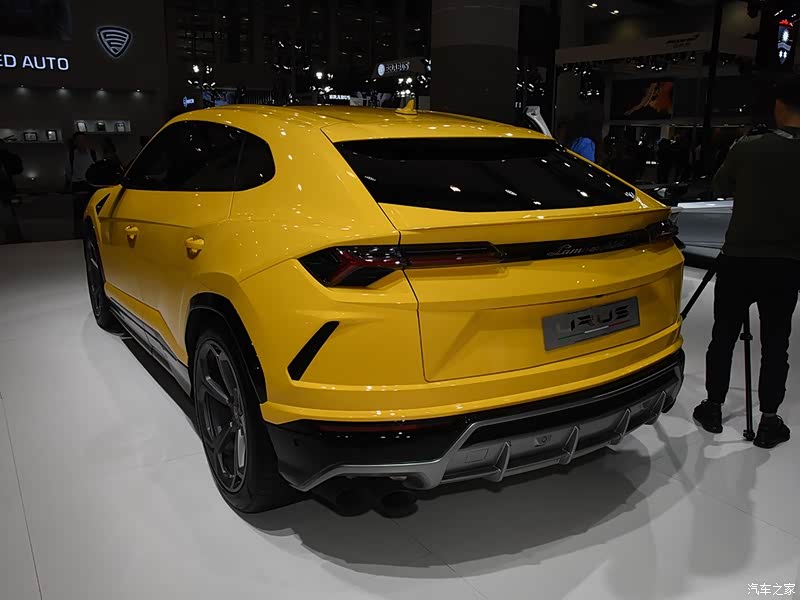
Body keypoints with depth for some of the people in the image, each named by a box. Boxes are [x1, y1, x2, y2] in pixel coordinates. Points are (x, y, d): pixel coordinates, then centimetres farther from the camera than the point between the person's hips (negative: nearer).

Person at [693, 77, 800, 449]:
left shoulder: (748, 148, -8)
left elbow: (719, 188, 8)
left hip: (738, 259, -1)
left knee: (723, 337, 12)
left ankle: (713, 409, 22)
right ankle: (768, 421, 15)